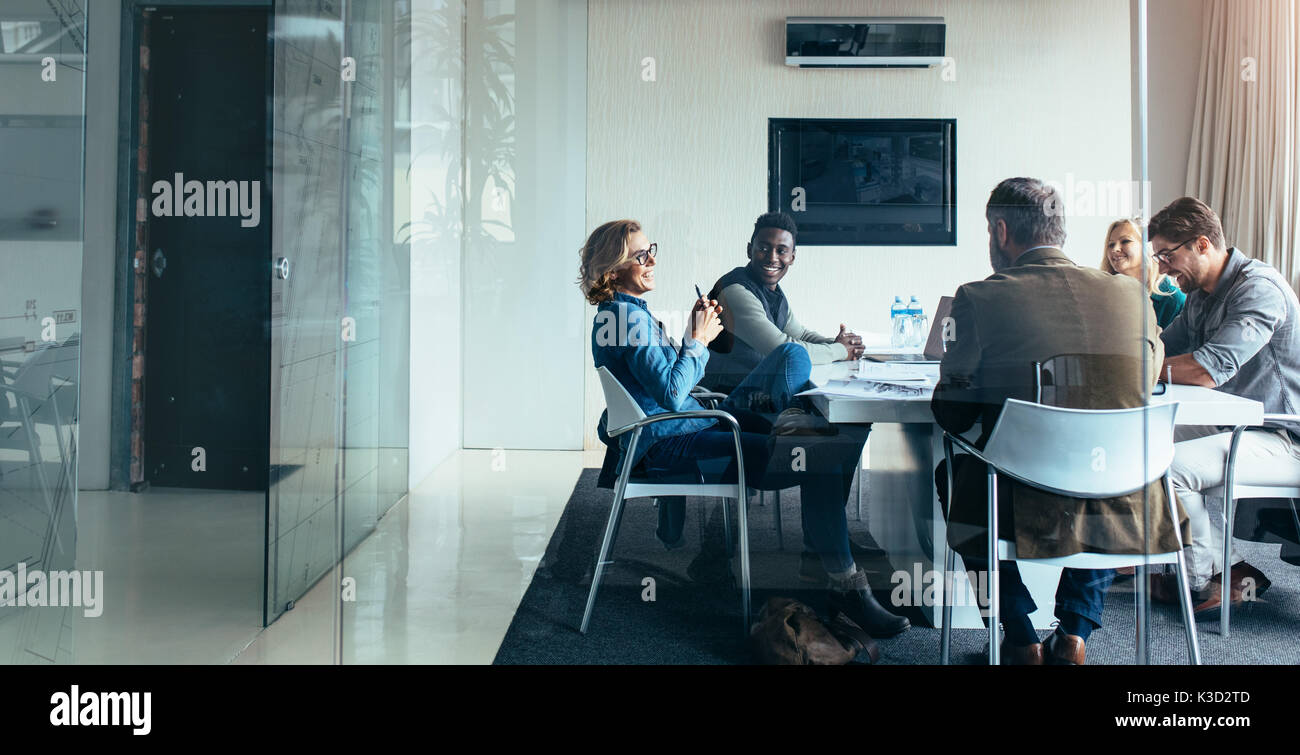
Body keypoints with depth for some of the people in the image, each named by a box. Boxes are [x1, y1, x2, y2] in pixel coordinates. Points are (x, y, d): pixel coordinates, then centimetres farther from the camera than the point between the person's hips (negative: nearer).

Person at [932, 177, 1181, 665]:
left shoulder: (981, 298, -9)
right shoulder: (1129, 293, 1)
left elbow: (951, 416, -3)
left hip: (1025, 514, -3)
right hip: (1124, 513, 3)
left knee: (952, 471, 30)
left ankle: (1022, 641, 28)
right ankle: (1075, 634, 26)